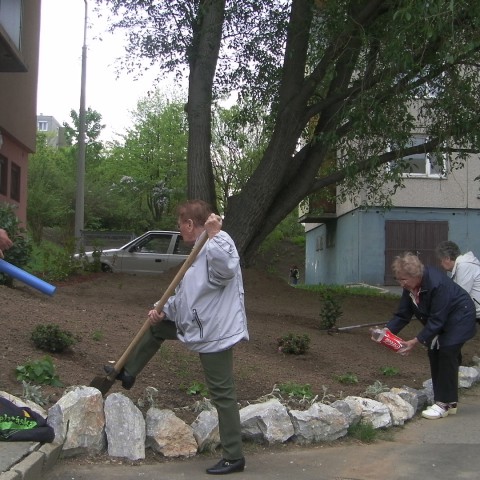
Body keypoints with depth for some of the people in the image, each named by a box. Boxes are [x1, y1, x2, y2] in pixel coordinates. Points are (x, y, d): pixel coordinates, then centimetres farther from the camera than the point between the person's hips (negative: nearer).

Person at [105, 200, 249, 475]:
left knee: (223, 395, -4)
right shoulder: (201, 248, 15)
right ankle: (128, 373, 48)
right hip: (200, 324, 11)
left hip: (216, 332, -11)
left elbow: (226, 269, -42)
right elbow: (186, 291, 22)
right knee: (156, 326, 29)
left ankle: (234, 458, 5)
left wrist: (214, 235, -40)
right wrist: (164, 311, 15)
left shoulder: (220, 242, -18)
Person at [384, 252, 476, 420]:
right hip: (440, 319, 8)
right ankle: (442, 400, 13)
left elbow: (436, 320, -32)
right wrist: (387, 331, -22)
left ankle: (446, 403, -7)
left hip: (459, 317, -8)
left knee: (447, 353, -14)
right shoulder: (410, 286, -10)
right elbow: (402, 314, -6)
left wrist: (416, 342, -32)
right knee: (434, 353, 4)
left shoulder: (437, 283, -35)